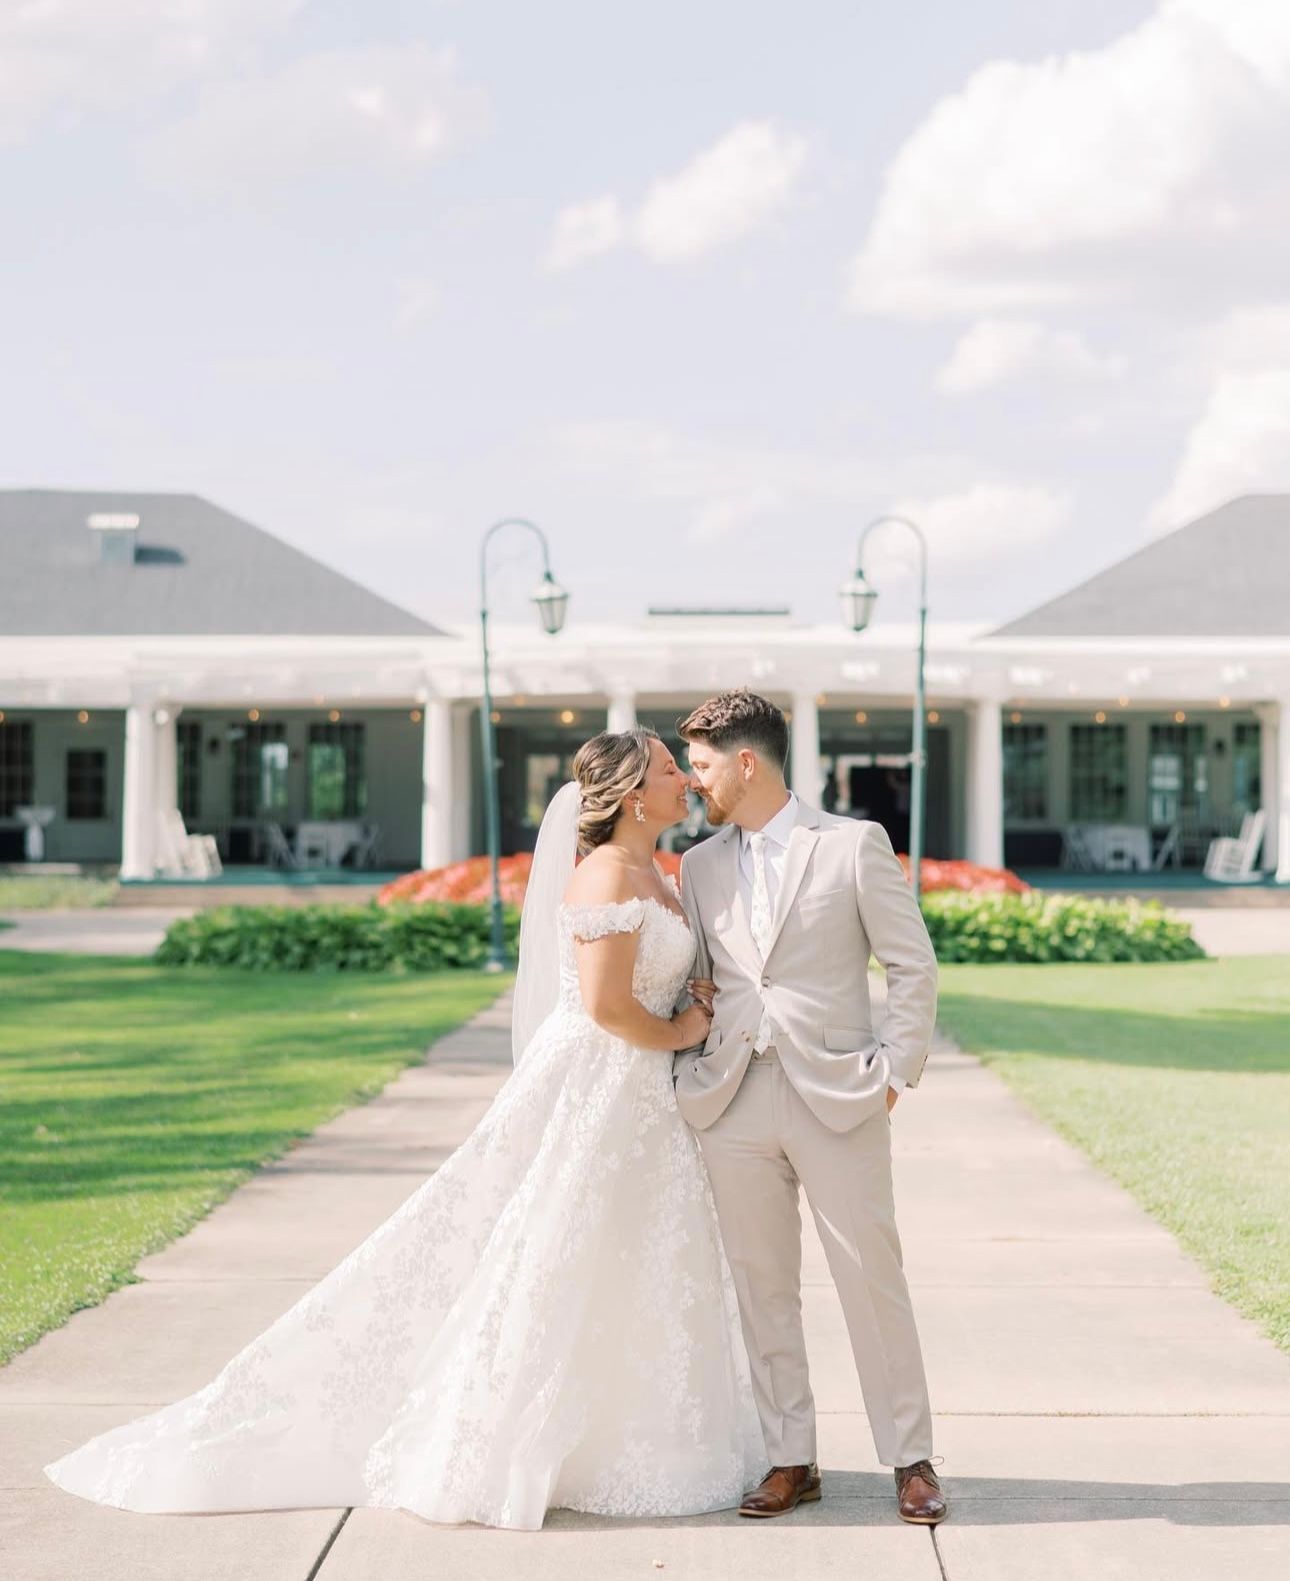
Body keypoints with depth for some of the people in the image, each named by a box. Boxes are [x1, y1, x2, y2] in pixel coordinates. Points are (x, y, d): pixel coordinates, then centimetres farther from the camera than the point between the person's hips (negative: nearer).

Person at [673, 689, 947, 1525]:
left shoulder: (855, 845, 0)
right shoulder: (700, 866, 14)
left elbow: (915, 965, 0)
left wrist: (895, 1070, -6)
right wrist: (691, 1076, 5)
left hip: (836, 1096, -4)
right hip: (735, 1104, 4)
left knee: (873, 1279, -1)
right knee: (763, 1289, 7)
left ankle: (911, 1459, 9)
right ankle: (790, 1460, 16)